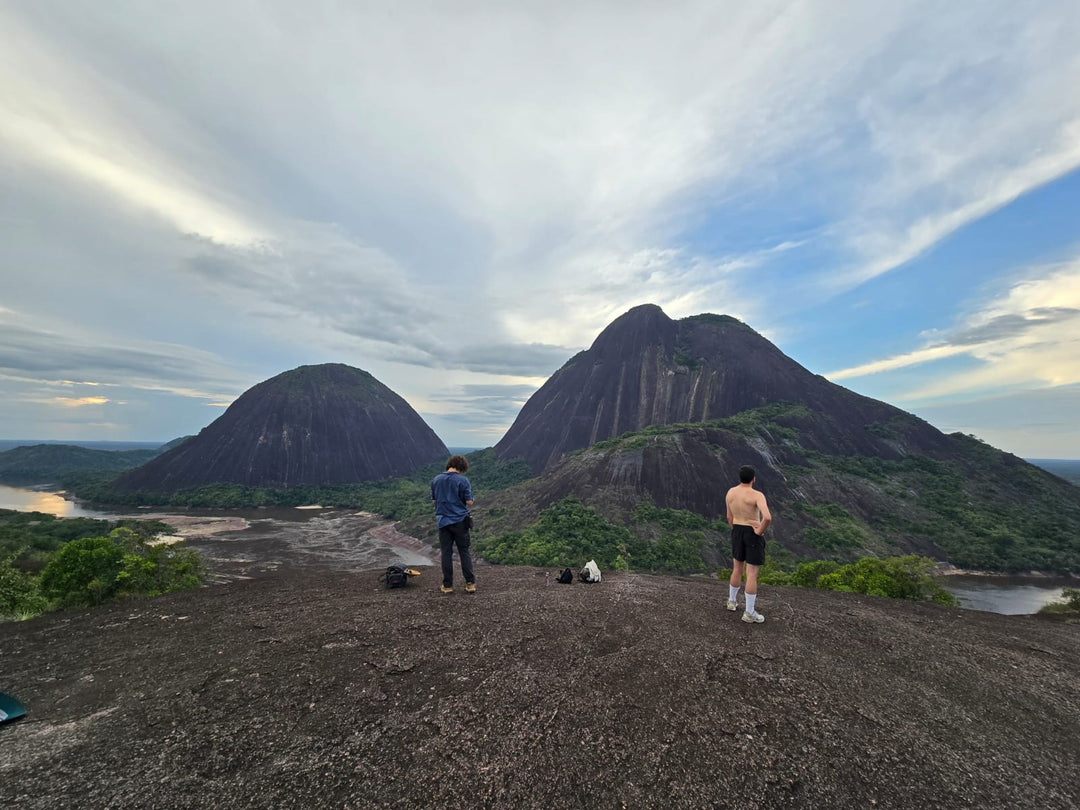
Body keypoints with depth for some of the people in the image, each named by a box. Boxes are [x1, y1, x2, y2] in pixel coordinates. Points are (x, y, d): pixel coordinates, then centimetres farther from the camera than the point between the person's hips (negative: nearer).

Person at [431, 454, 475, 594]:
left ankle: (447, 585, 15)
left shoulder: (435, 480, 2)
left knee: (446, 553, 9)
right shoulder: (462, 480, -10)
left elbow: (434, 500, 10)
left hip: (443, 521, 2)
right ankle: (470, 583, 10)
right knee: (464, 552, 7)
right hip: (460, 520, -2)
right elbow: (469, 502, -9)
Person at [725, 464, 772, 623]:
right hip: (753, 535, -5)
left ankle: (732, 601, 34)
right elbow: (768, 518, -34)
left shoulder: (730, 492, -1)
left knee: (737, 569, 22)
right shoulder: (757, 495, -20)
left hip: (737, 533, 6)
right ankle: (749, 613, 12)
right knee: (752, 574, 4)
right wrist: (760, 531, -15)